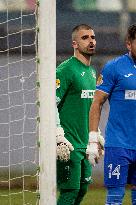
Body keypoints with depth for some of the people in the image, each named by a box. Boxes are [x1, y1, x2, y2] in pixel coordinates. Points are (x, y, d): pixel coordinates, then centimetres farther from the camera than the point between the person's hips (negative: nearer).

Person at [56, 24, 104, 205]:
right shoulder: (66, 70, -11)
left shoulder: (92, 72, 17)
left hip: (85, 144, 9)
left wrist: (95, 139, 25)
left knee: (82, 189, 10)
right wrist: (59, 138, -22)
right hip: (69, 145, -9)